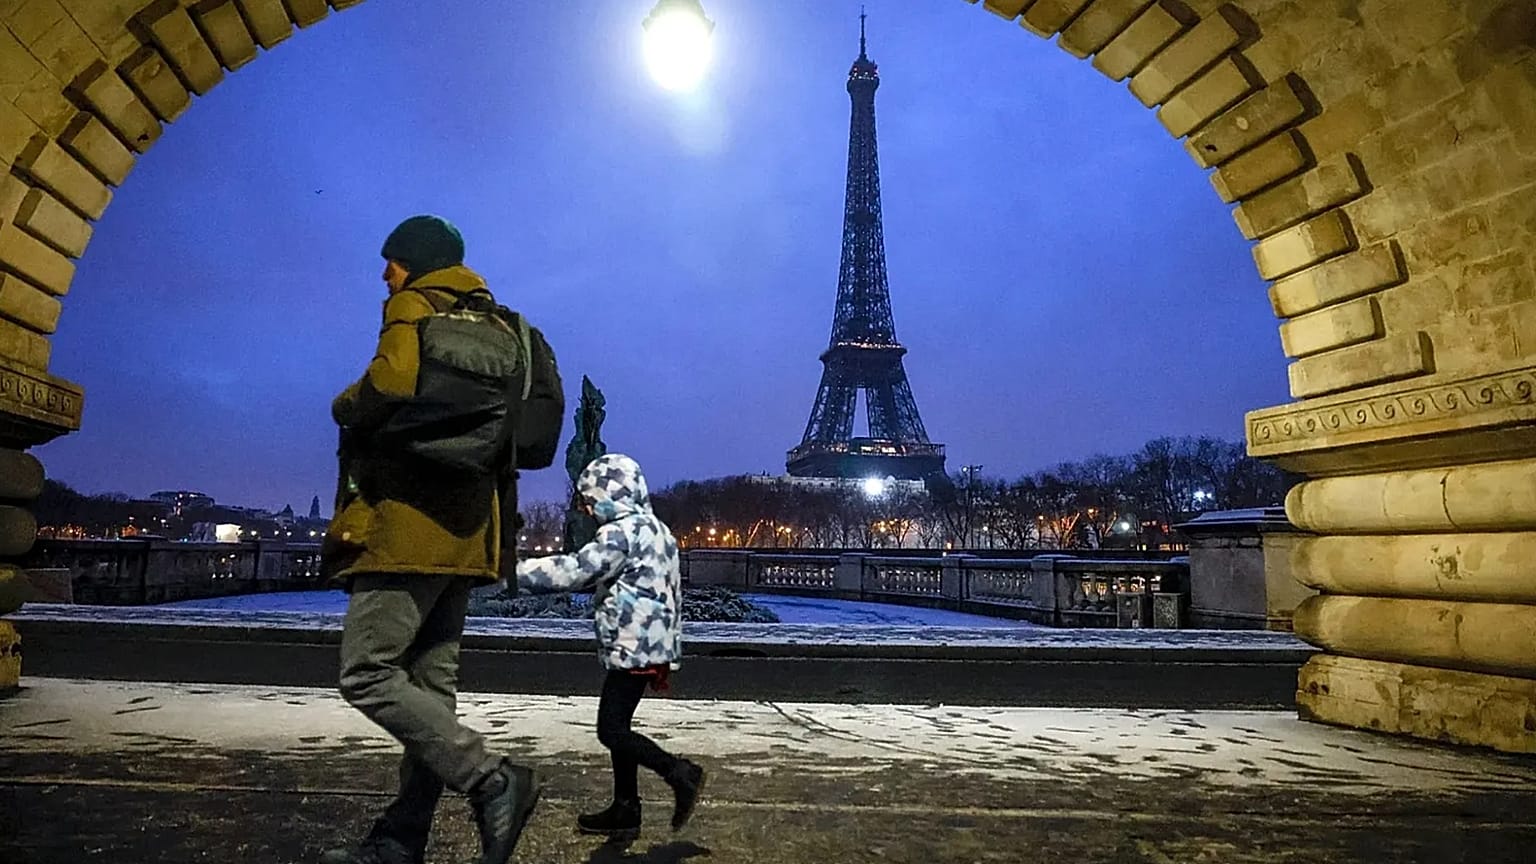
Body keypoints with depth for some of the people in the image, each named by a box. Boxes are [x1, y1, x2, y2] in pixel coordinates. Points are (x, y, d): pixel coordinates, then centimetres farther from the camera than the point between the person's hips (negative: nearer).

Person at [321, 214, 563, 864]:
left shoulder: (415, 306, -2)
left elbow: (393, 382, -22)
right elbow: (524, 426, 20)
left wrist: (345, 408, -3)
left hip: (409, 520, -9)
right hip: (464, 529, 9)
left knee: (369, 675, -7)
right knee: (429, 684, 9)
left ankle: (492, 780, -14)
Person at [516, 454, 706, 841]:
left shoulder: (622, 531, -14)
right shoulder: (654, 529, 17)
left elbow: (575, 570, -21)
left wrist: (517, 569, -12)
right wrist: (667, 653, 24)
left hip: (632, 648, -10)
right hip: (648, 645, 10)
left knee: (611, 731, -6)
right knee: (617, 727, 14)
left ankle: (679, 773, 0)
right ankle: (625, 811, 22)